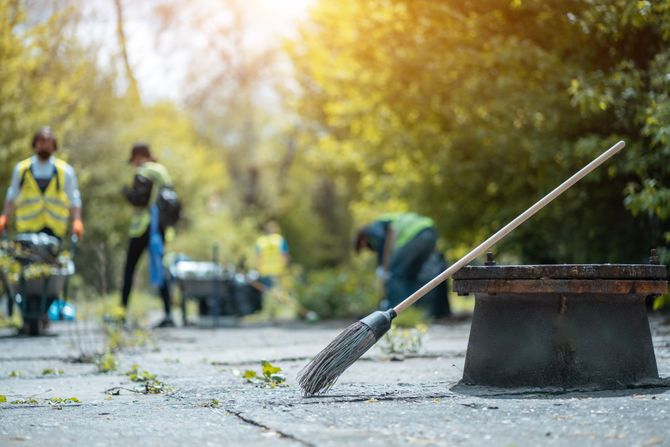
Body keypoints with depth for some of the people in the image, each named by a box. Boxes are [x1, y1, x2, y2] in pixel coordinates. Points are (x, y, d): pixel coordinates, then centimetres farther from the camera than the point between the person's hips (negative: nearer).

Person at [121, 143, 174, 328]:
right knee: (159, 268, 6)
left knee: (129, 267, 2)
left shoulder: (143, 173, -10)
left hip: (144, 226, -7)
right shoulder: (162, 171, 14)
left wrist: (126, 191, -2)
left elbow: (139, 198, -18)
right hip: (161, 226, 7)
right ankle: (168, 314, -3)